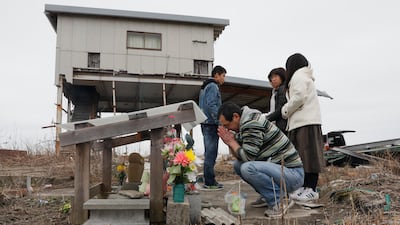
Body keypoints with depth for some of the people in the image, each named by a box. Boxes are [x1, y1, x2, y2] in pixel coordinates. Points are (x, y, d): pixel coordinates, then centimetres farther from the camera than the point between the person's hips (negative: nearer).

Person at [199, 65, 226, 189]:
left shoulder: (204, 87, 22)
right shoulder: (213, 86, -8)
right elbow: (212, 105, -19)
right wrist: (221, 122, -20)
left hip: (205, 123, 10)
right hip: (211, 124, -10)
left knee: (209, 152, 12)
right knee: (211, 152, -7)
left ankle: (208, 180, 17)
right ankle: (210, 181, -3)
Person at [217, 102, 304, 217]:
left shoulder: (252, 124, -19)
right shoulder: (244, 125, 11)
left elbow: (248, 157, -23)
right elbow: (240, 156, 15)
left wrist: (232, 142, -9)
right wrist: (230, 143, -1)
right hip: (277, 168, 10)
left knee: (248, 168, -30)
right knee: (238, 164, 8)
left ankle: (279, 201, -11)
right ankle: (270, 194, 10)